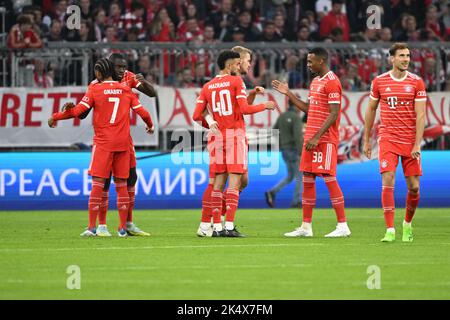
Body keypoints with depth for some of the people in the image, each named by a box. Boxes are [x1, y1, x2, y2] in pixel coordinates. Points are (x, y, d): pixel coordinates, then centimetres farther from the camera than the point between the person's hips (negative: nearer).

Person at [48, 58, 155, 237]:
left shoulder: (95, 89, -4)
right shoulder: (125, 90, 7)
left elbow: (78, 111, -10)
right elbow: (142, 112, 7)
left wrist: (55, 117, 2)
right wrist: (150, 125, 27)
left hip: (103, 142, -3)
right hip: (123, 142, 3)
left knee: (97, 183, -3)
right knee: (121, 185, 7)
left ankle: (92, 227, -7)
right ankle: (123, 228, 6)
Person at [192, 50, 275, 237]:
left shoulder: (207, 87, 9)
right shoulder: (236, 81, -4)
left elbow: (197, 116, 6)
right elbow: (245, 109, -12)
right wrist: (265, 106, 2)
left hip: (217, 137, 5)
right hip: (235, 135, -5)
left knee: (218, 182, 6)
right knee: (234, 181, -6)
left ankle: (217, 227, 2)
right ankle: (229, 226, -14)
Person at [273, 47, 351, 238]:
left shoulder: (331, 82, -13)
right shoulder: (315, 81, 17)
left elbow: (333, 114, -18)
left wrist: (317, 137, -22)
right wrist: (288, 94, 21)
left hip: (325, 140, -10)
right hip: (311, 138, 10)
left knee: (329, 178, -10)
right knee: (307, 179, 8)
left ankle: (342, 226, -7)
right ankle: (306, 227, 12)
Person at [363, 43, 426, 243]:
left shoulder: (417, 82, -1)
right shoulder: (379, 82, 3)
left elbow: (420, 115, -4)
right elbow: (371, 110, 13)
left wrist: (417, 144, -12)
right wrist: (366, 140, 13)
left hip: (410, 142, 0)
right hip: (387, 139, 0)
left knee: (414, 187, 3)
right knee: (388, 182, -14)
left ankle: (407, 224, 28)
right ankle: (390, 231, -13)